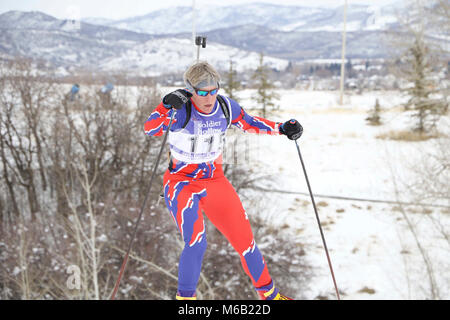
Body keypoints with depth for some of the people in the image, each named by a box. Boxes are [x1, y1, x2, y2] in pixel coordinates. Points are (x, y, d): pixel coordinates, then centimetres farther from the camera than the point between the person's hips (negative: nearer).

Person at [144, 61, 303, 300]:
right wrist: (166, 106, -48)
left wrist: (282, 128, 0)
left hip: (215, 182, 4)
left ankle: (268, 292, 26)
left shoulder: (225, 107, -7)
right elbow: (150, 129, -31)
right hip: (181, 183, -4)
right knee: (196, 243, -23)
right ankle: (185, 297, 0)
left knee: (244, 238, 5)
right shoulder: (182, 109, -20)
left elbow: (249, 123, 10)